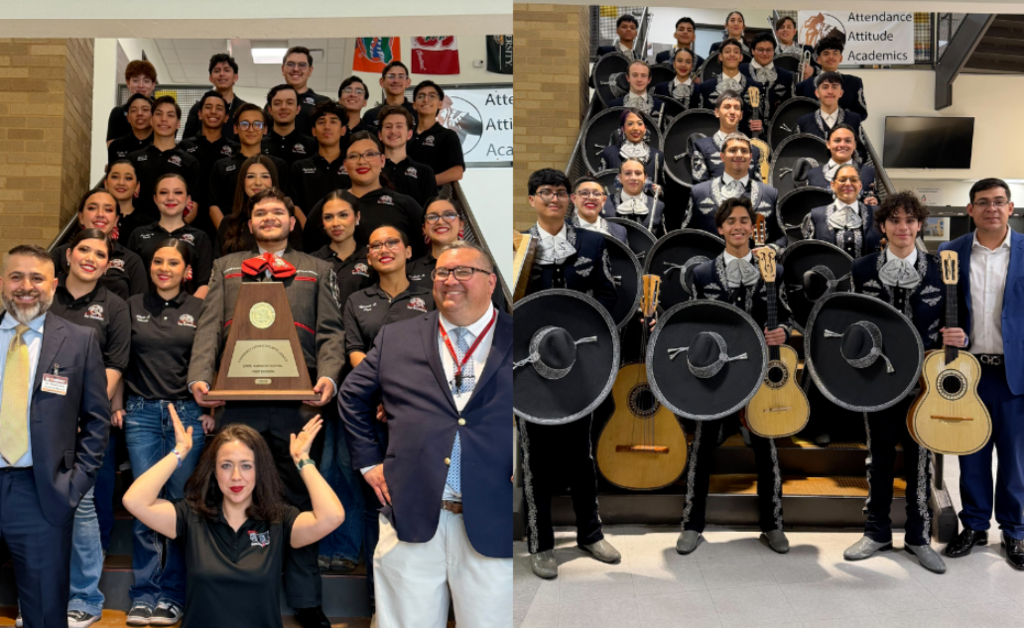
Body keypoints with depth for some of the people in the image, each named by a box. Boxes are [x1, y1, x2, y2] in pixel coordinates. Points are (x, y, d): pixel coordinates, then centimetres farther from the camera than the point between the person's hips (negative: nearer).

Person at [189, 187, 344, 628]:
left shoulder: (318, 270, 16)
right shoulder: (226, 267, 19)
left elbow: (330, 331, 5)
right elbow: (209, 327, 7)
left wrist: (328, 376, -15)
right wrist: (200, 377, -10)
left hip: (298, 401, -1)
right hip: (239, 400, 1)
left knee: (300, 500, 5)